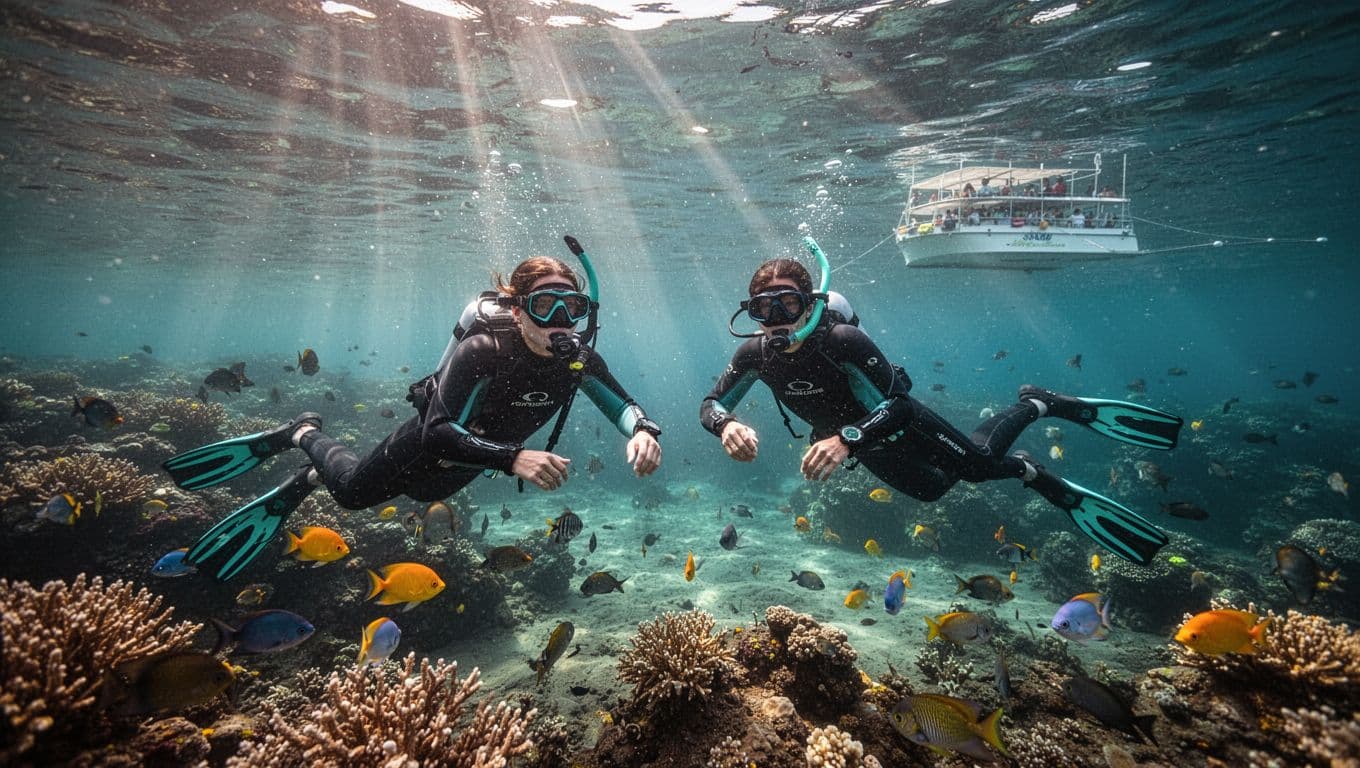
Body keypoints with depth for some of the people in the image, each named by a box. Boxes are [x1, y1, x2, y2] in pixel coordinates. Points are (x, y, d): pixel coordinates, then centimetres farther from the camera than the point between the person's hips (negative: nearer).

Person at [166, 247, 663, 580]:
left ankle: (296, 490, 57)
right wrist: (514, 458, -59)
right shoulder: (483, 351, -40)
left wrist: (642, 431, -41)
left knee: (418, 491, 31)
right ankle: (302, 434, 46)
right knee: (352, 490, 16)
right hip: (427, 442, -6)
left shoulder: (578, 359, -25)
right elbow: (440, 432, -45)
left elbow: (622, 405, -17)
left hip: (470, 461, 6)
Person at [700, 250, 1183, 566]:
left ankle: (1042, 405, 30)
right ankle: (1032, 475, 46)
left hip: (893, 421, -5)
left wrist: (845, 438, -53)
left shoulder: (841, 339, -38)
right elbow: (710, 405, -18)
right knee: (934, 488, 23)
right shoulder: (755, 353, -23)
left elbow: (894, 406, -37)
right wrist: (727, 426, -42)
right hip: (864, 446, 5)